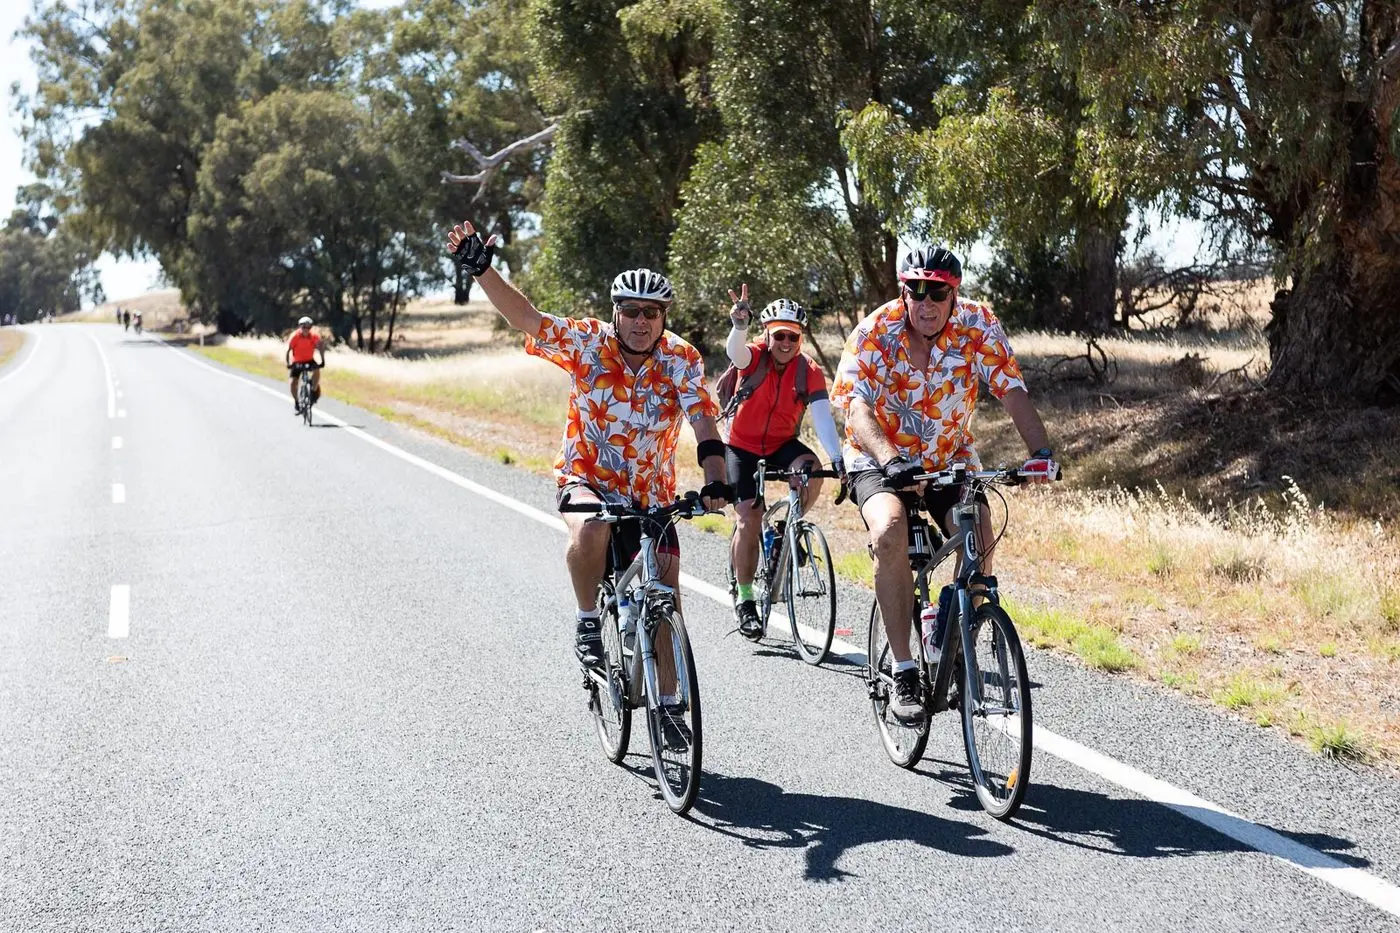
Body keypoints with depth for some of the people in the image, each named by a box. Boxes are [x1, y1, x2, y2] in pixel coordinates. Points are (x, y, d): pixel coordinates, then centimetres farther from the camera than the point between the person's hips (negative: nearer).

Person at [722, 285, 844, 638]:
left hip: (782, 446, 2)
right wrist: (739, 325, -63)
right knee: (749, 520, -11)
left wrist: (838, 460, -35)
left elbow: (822, 417, -22)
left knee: (811, 473, -30)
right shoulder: (754, 357, -18)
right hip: (742, 447, -2)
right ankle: (745, 600, 3)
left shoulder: (809, 372, -14)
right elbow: (735, 351, -41)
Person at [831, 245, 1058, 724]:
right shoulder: (875, 332, -20)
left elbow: (1013, 392, -20)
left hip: (950, 458, 2)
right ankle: (904, 673, -24)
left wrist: (1041, 451, -37)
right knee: (890, 533, -31)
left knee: (979, 540, -22)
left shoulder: (978, 325, -15)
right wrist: (890, 460, -49)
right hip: (880, 458, -2)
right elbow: (857, 406, -30)